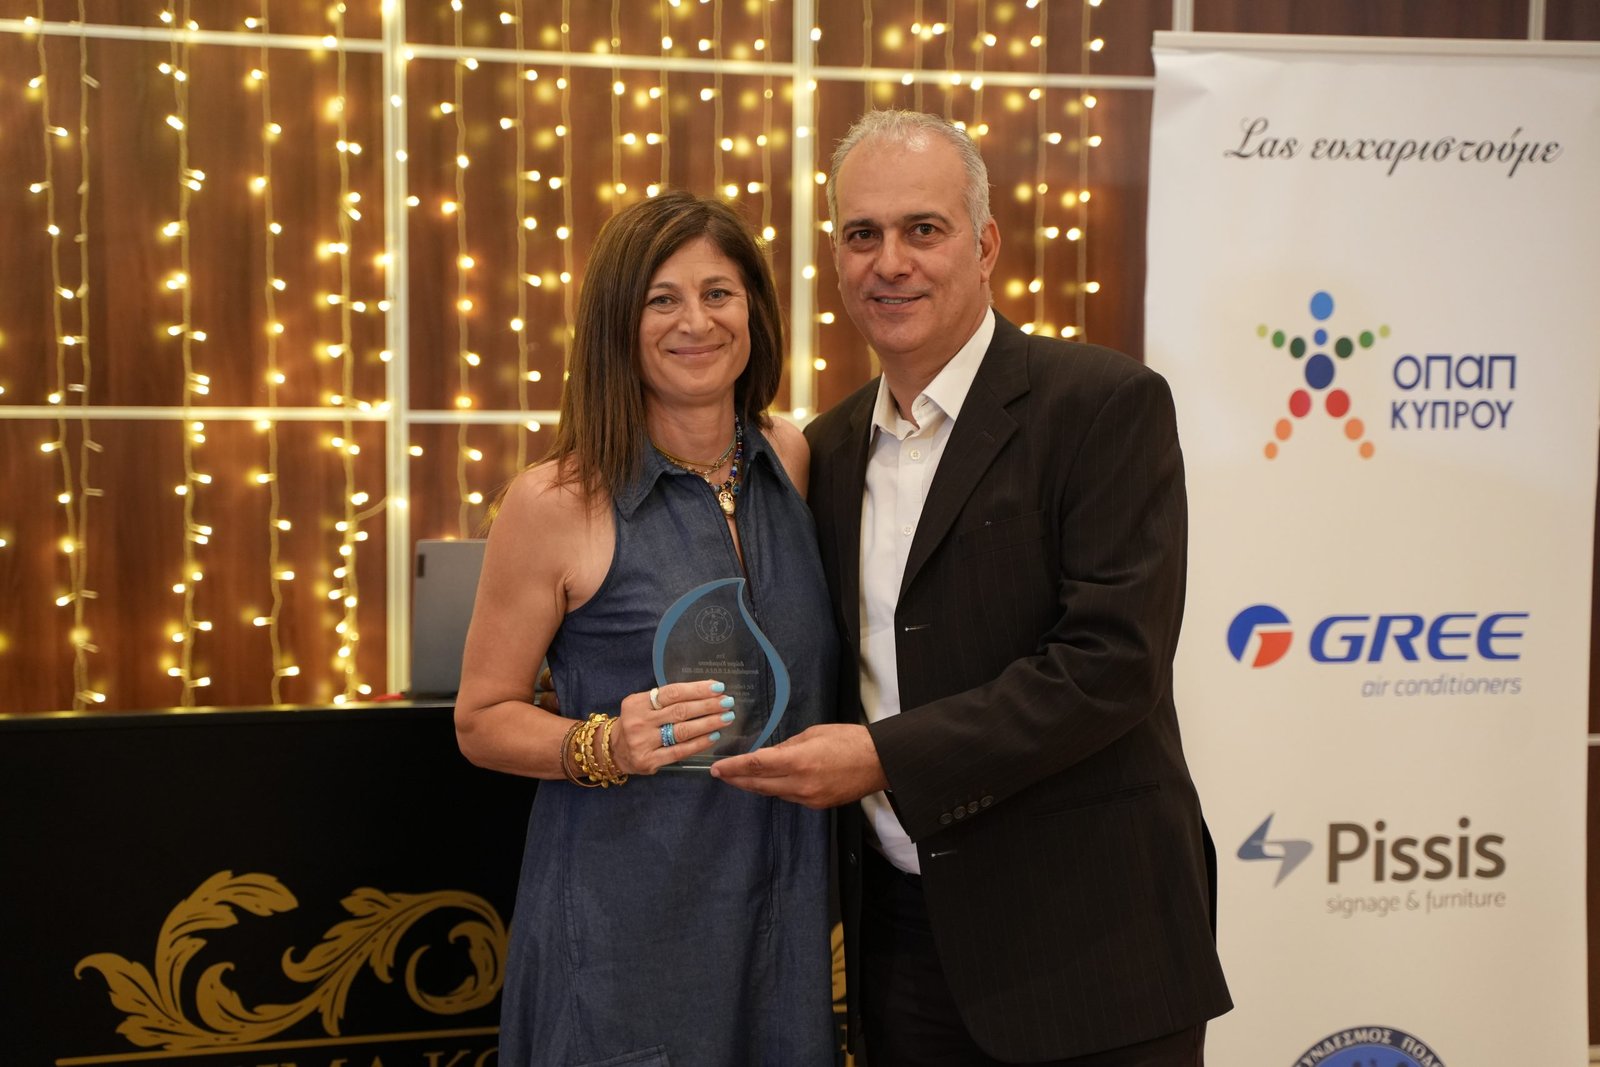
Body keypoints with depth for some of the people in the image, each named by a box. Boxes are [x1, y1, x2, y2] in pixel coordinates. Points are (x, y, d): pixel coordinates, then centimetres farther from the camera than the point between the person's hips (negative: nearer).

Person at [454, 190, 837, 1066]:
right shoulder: (556, 501, -11)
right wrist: (605, 746, -22)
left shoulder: (793, 459, 3)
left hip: (782, 901, 5)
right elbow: (482, 722, -5)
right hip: (626, 913, -4)